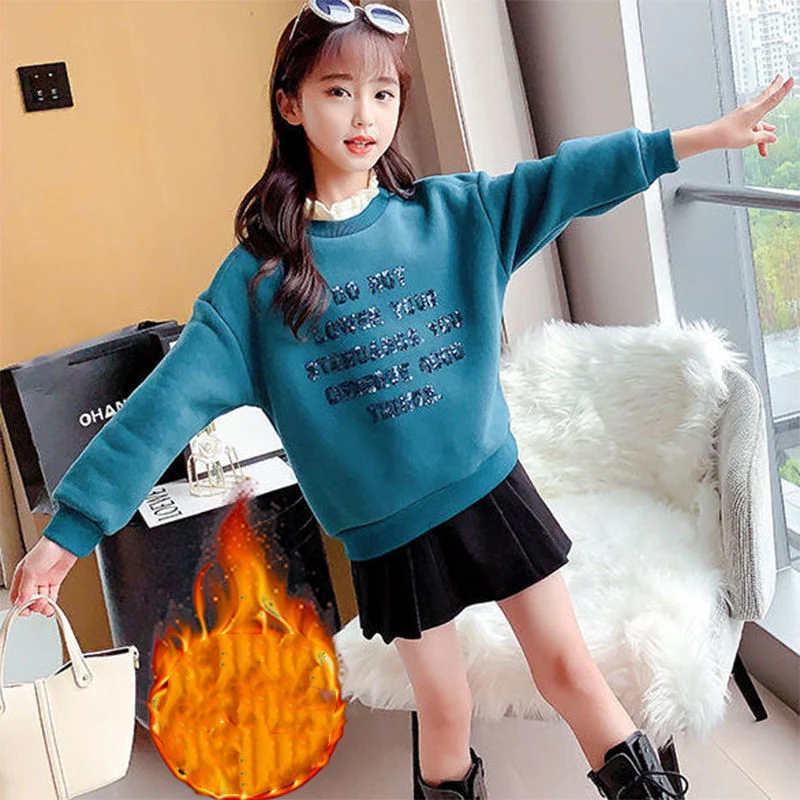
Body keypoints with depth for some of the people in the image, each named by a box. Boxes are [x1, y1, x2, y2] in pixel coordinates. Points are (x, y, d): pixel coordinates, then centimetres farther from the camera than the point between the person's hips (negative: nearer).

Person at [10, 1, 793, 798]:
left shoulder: (451, 212, -3)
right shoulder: (257, 274, -9)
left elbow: (566, 178, -6)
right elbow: (171, 401, -12)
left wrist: (702, 137, -13)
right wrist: (71, 528, -14)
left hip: (490, 487, 1)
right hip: (386, 531, -1)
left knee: (567, 668, 10)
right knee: (444, 710, 14)